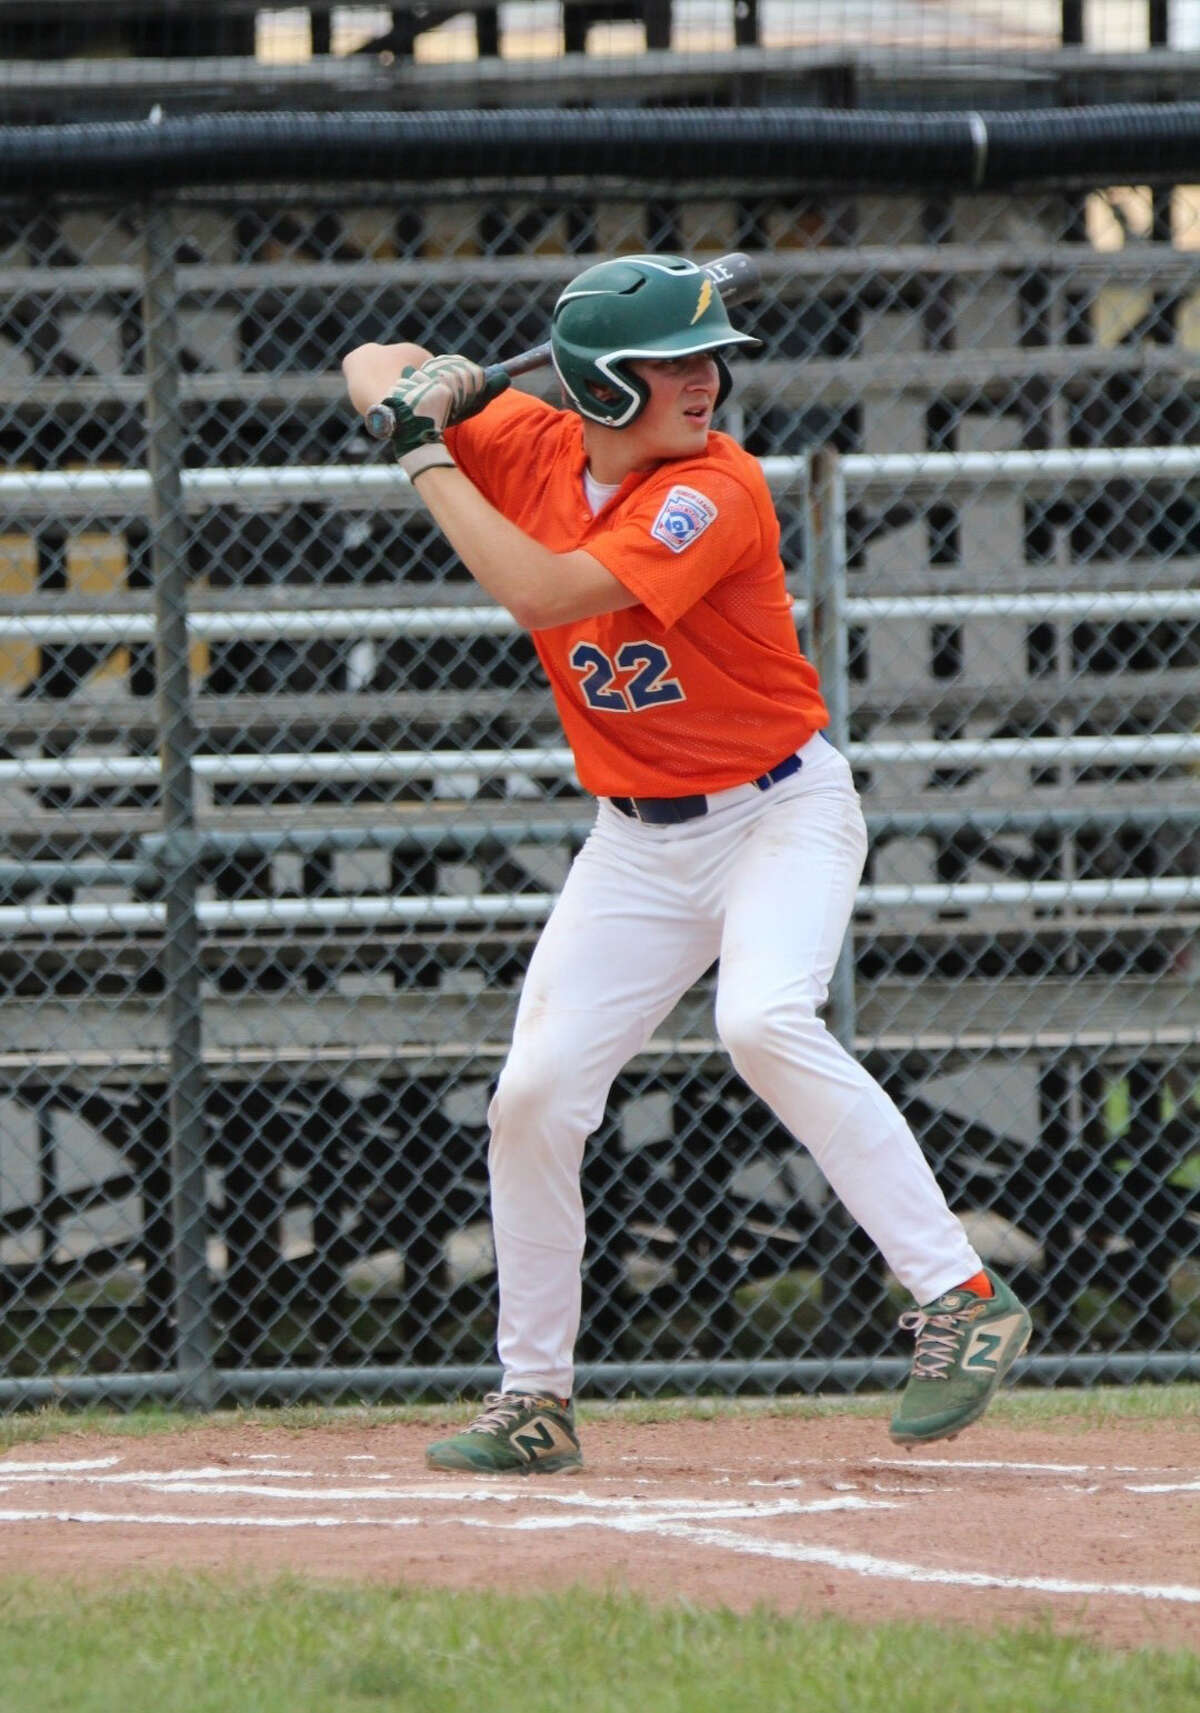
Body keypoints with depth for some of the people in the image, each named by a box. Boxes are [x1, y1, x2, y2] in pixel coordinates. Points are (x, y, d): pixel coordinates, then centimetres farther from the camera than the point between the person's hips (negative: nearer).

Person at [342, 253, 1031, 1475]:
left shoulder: (715, 490, -21)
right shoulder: (532, 446, -3)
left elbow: (542, 593, -30)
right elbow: (374, 369, 9)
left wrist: (429, 460, -23)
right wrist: (415, 390, -14)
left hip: (779, 811, -6)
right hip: (636, 841, 6)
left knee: (764, 1021, -32)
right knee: (533, 1096, -1)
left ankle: (959, 1298, -29)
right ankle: (533, 1399, 13)